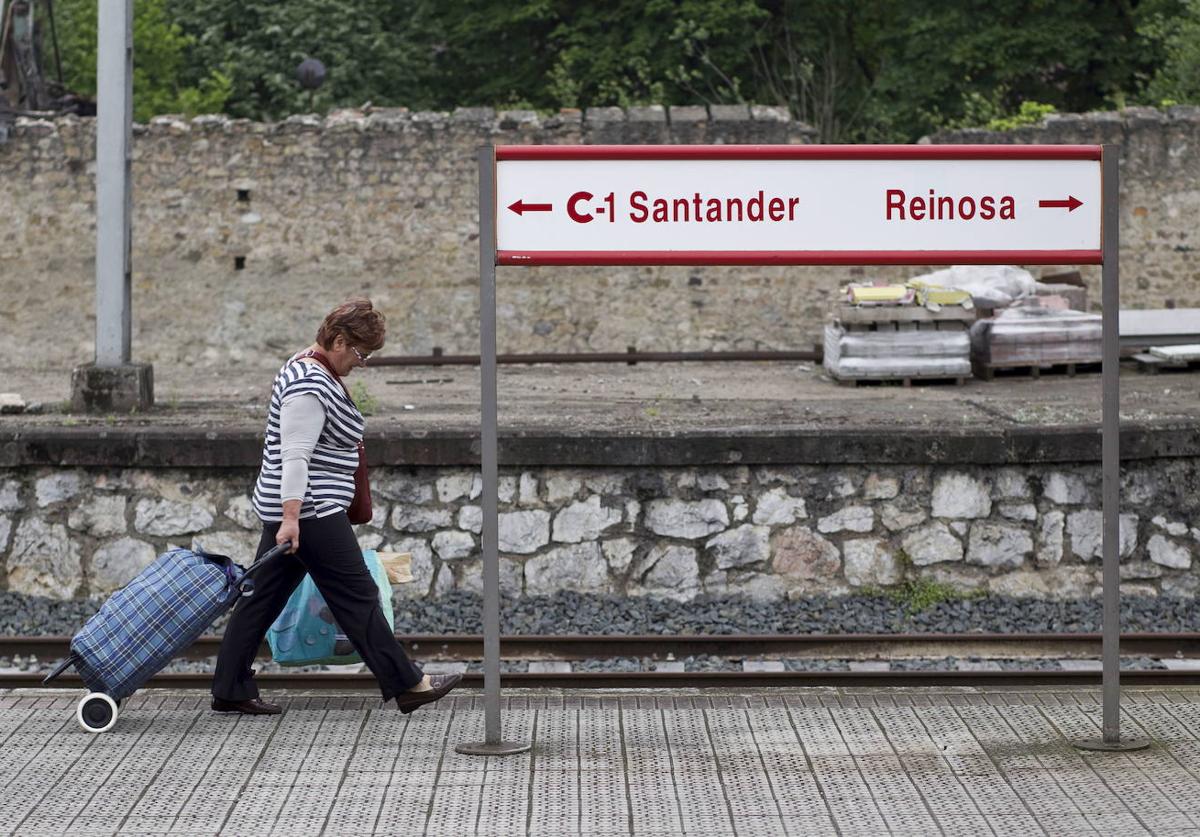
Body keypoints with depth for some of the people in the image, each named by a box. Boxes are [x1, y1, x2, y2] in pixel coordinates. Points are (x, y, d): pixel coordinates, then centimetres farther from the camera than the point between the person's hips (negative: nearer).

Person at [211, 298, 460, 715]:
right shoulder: (310, 387, -19)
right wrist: (291, 519, -31)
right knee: (357, 595, -6)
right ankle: (407, 684, -2)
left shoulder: (310, 369, 14)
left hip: (294, 509, 11)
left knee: (264, 597, 9)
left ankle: (229, 690, 11)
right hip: (310, 511, -11)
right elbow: (294, 456, -26)